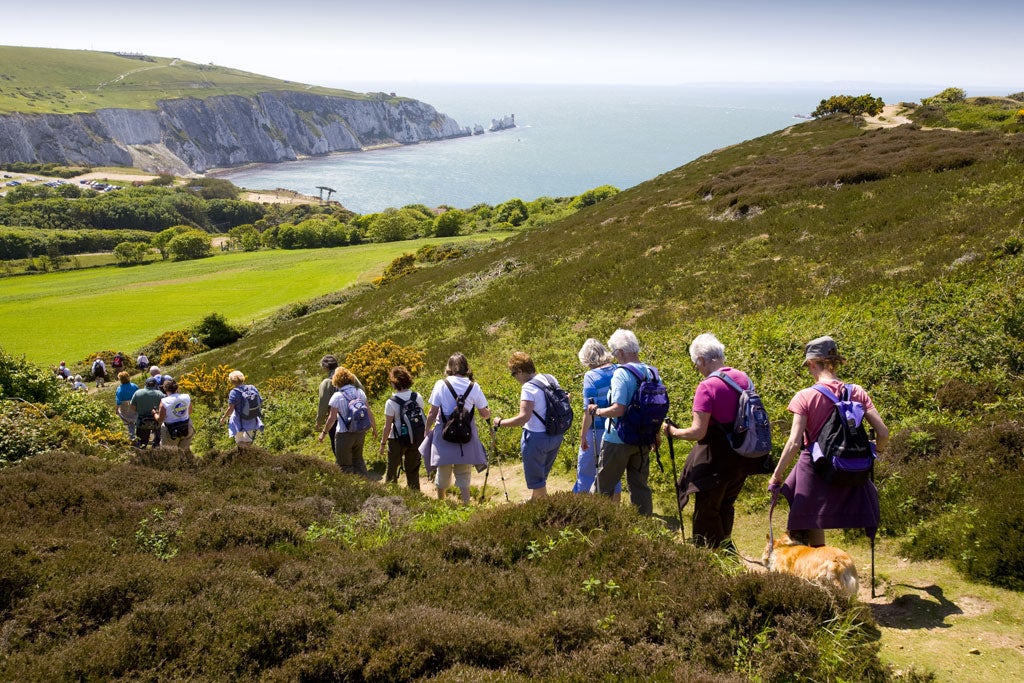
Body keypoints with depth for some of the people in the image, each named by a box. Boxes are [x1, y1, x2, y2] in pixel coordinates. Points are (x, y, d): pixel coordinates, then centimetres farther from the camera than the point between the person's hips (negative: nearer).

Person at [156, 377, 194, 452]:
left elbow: (160, 420, -14)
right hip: (186, 429, 4)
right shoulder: (187, 397, -8)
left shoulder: (164, 402, -19)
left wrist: (155, 413, 5)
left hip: (171, 432, -4)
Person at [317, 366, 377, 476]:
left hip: (344, 434, -5)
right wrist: (374, 429, 15)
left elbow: (332, 418, -12)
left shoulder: (337, 396, -14)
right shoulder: (360, 392, 0)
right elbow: (368, 413, 3)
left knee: (344, 465, 9)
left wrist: (324, 432, 1)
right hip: (360, 433, 5)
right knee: (358, 459, 24)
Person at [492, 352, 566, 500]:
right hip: (556, 436, 8)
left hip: (537, 438, -8)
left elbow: (523, 418, -27)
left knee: (537, 481, 9)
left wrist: (500, 422, -16)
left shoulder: (528, 388, -20)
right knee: (541, 475, 26)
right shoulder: (551, 379, 3)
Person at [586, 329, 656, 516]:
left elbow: (618, 409, -27)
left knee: (604, 486, 8)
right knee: (640, 485, 15)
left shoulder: (621, 374, -19)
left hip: (618, 440, -6)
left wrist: (597, 411, -11)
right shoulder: (652, 372, 3)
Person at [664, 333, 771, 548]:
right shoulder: (743, 378, 3)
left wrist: (673, 432, -7)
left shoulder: (707, 387, -19)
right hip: (742, 457, 8)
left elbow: (698, 432, -22)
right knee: (726, 506, 24)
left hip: (716, 459, -8)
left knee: (706, 511, 5)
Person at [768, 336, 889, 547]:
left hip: (814, 470, -4)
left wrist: (776, 476, -5)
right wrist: (874, 451, 19)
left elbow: (794, 443, -14)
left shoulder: (805, 397, -10)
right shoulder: (857, 392, 0)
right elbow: (883, 433, -2)